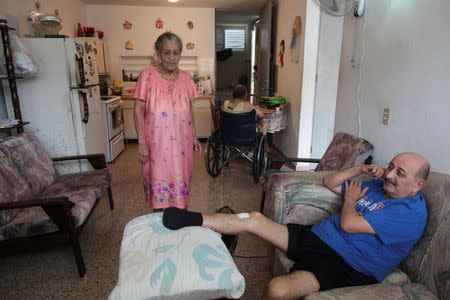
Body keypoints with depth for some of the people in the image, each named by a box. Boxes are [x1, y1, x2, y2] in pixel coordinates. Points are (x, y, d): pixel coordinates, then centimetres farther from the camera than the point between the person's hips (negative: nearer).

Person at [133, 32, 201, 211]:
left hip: (181, 142, 3)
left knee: (181, 181, 12)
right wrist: (142, 142, -12)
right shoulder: (147, 75, -6)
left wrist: (194, 137, 11)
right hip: (156, 142, -3)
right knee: (158, 181, 8)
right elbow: (139, 109, -7)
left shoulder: (185, 77, 5)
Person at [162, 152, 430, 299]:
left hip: (344, 267, -8)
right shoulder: (378, 186, 13)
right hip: (315, 236, 8)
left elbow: (349, 224, -20)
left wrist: (349, 201, 0)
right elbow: (329, 182, 17)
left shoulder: (412, 213, -13)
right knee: (255, 219, -4)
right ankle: (195, 220, 4)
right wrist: (362, 169, 7)